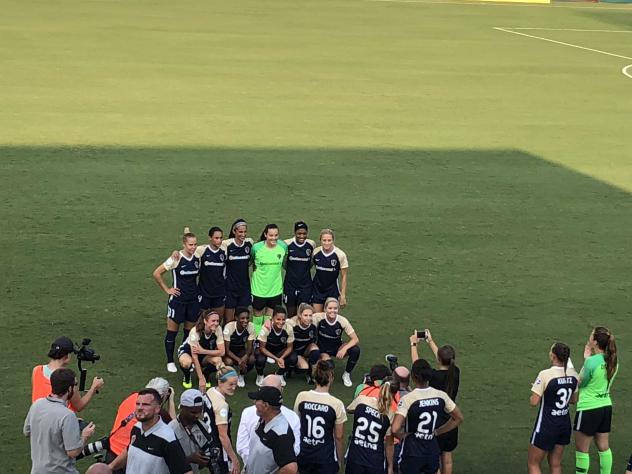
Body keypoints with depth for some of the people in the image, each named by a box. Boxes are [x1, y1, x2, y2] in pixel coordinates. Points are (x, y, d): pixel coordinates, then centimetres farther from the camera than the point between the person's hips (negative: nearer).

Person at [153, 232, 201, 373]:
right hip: (178, 300, -5)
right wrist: (167, 289, -9)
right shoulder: (176, 259, -16)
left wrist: (196, 288, 7)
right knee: (172, 331, 4)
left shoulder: (197, 258, -2)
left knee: (190, 331, 11)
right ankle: (170, 362, 15)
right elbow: (156, 273, -12)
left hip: (193, 300, 5)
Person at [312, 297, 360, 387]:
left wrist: (344, 349, -32)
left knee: (355, 350, -26)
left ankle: (347, 374, -1)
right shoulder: (318, 317, -20)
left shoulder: (342, 321, -17)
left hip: (337, 348, 2)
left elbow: (355, 339, -15)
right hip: (323, 349, -2)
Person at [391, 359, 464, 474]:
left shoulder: (407, 399, -20)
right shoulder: (440, 396, -6)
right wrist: (437, 432, 10)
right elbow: (458, 418, 7)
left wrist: (403, 436, -8)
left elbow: (395, 429, -30)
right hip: (433, 451, 4)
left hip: (412, 453, -4)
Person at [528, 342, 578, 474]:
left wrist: (534, 394, 1)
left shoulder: (545, 375, -22)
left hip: (546, 426, -6)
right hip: (565, 424, 6)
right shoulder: (572, 374, -2)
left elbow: (534, 402, -19)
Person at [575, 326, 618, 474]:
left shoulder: (592, 362, -21)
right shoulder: (612, 361, 0)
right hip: (606, 406, 7)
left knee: (581, 449, 5)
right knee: (603, 447, 17)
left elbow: (581, 383, -6)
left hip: (589, 408, -7)